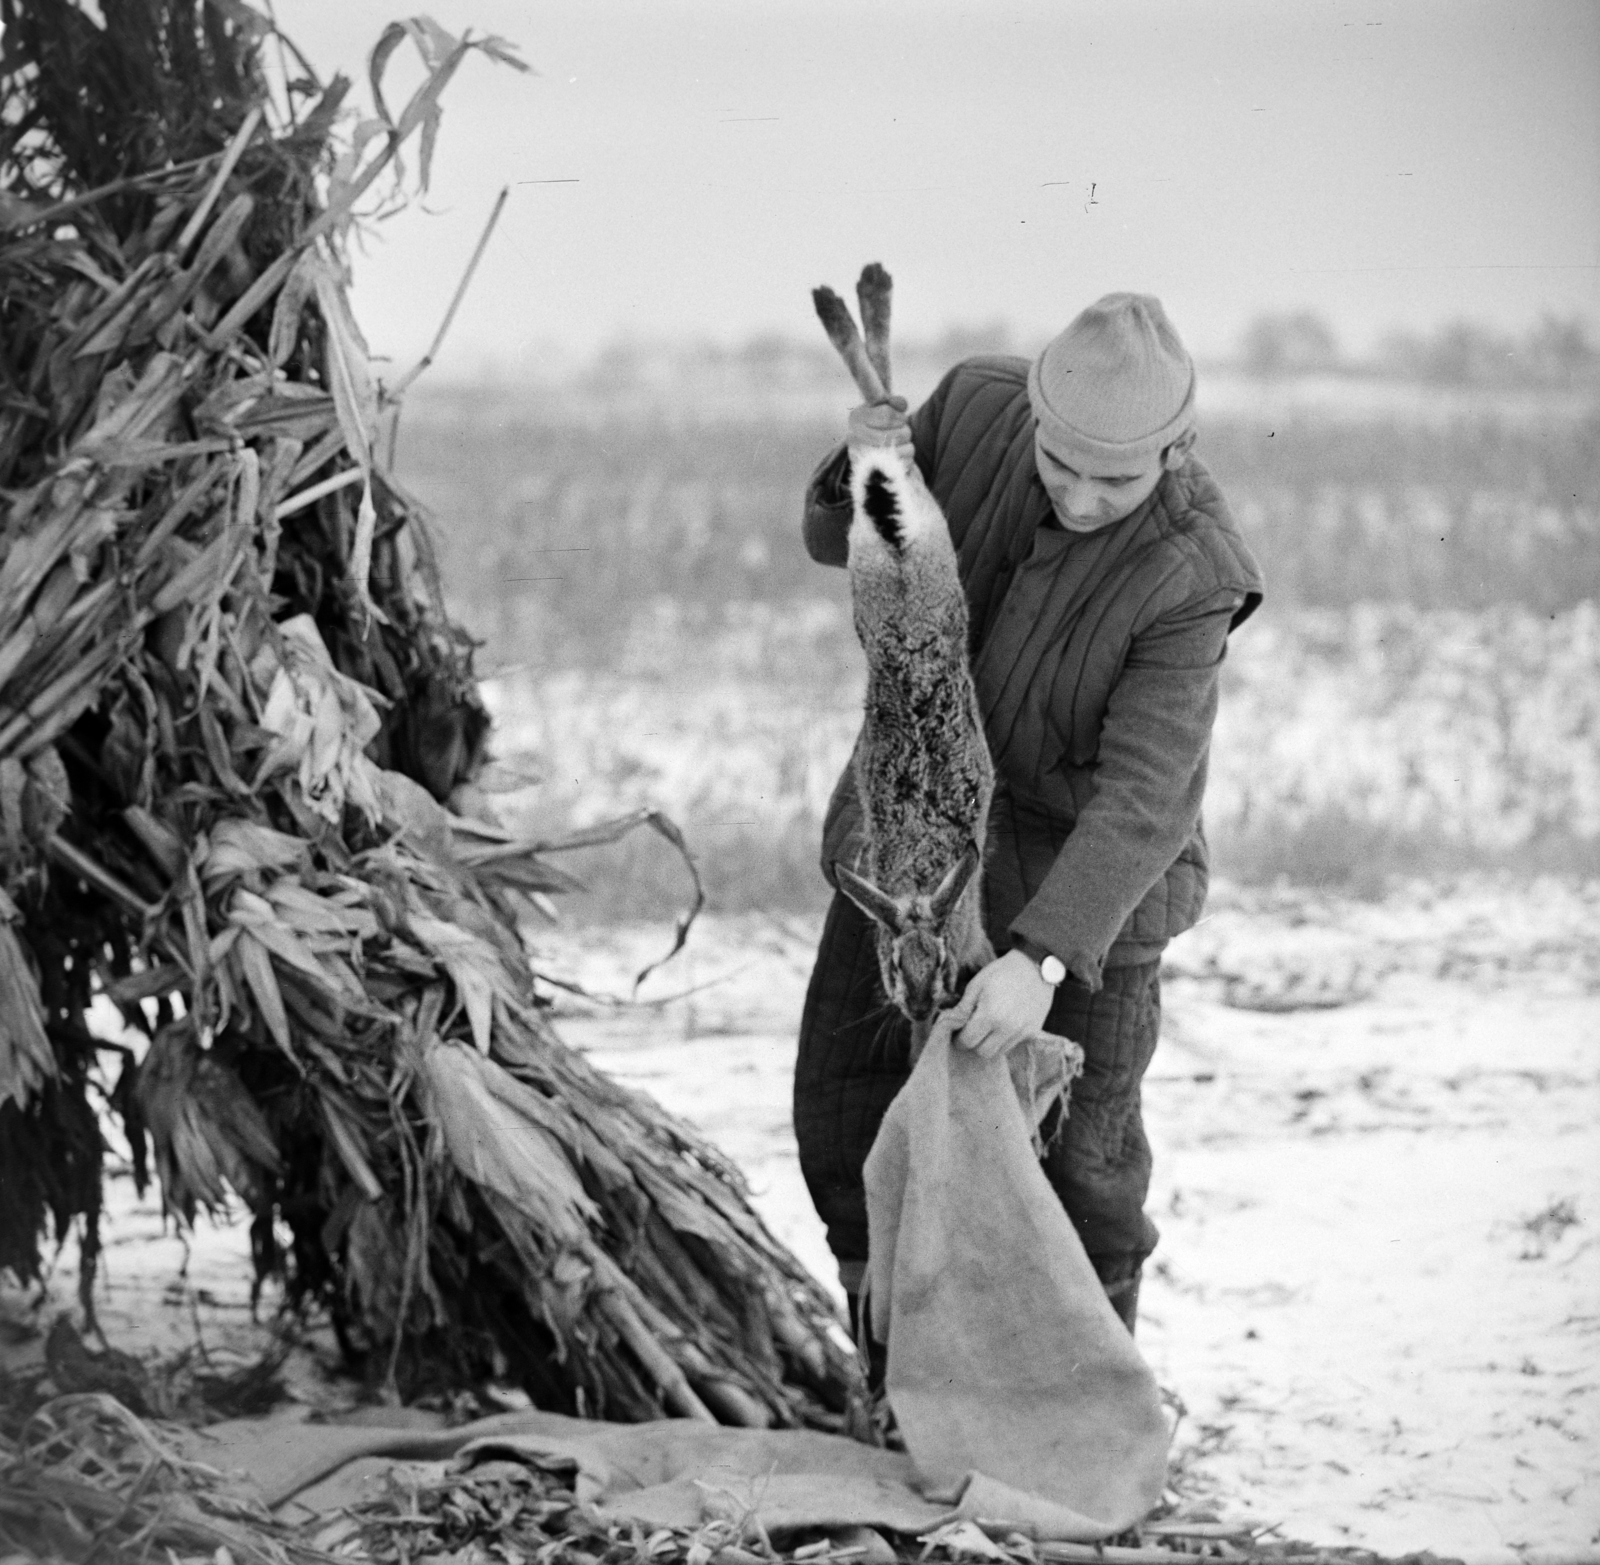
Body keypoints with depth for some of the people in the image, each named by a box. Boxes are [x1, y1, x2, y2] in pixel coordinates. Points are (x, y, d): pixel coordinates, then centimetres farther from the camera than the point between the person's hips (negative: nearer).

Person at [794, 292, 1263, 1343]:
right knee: (844, 1107, 10)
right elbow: (839, 544, 1)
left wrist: (1043, 959, -44)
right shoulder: (980, 406, -16)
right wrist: (858, 478, -23)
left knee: (1076, 1156, 0)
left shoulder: (1192, 577, -29)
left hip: (1077, 867, -4)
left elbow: (1141, 798, -33)